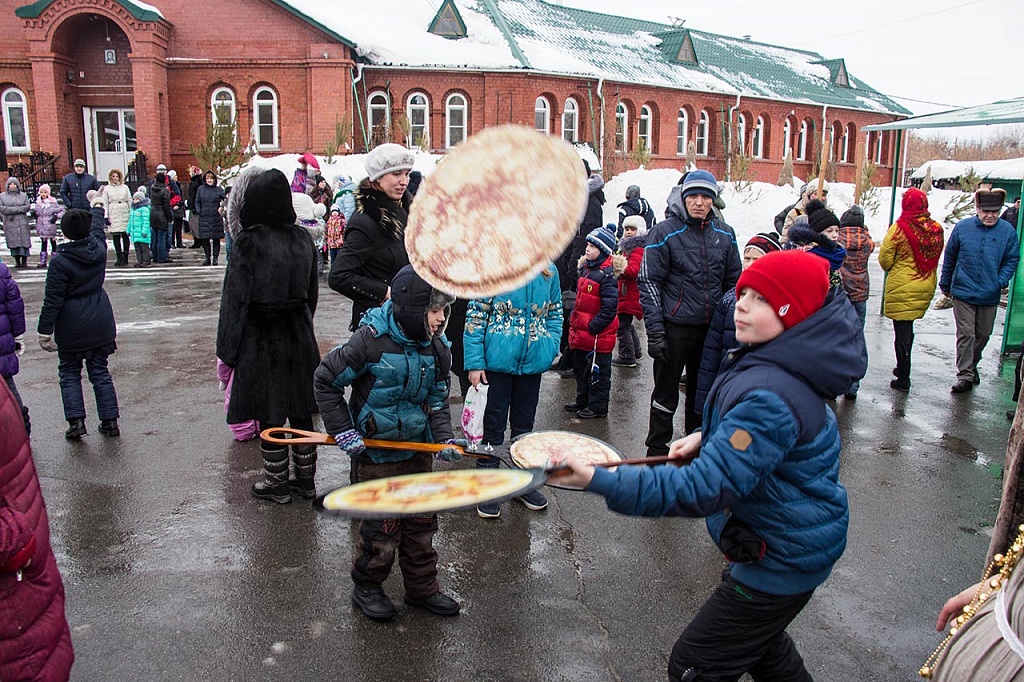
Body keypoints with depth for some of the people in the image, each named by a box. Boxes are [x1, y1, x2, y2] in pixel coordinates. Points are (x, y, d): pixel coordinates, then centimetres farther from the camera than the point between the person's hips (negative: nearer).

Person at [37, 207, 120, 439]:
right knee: (100, 371, 11)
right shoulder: (98, 249, -4)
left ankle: (76, 420, 2)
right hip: (100, 323, 4)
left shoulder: (59, 261, -17)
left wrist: (45, 331, -9)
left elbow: (52, 300, -16)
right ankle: (110, 421, 11)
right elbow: (98, 228, 21)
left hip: (71, 328, -4)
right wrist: (98, 207, 40)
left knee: (69, 372, 10)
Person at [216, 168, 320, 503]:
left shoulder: (248, 242, -15)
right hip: (300, 337, 5)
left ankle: (276, 483, 18)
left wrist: (227, 349, -7)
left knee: (269, 414, 6)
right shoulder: (303, 239, 2)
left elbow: (235, 299, -13)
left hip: (260, 338, -5)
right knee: (301, 411, 13)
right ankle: (306, 479, 24)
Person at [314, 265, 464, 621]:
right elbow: (326, 379, -11)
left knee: (422, 523, 15)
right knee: (381, 529, 5)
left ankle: (422, 588, 34)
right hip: (375, 454, -5)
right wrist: (343, 431, -11)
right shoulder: (371, 340, -21)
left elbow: (437, 401, 7)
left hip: (418, 450, 6)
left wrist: (444, 437, -11)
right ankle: (366, 588, 30)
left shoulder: (436, 349, -3)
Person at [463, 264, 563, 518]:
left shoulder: (549, 271, 2)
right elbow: (476, 316, -10)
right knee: (494, 423, 7)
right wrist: (474, 363, -13)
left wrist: (551, 349, 0)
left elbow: (555, 313, 12)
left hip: (533, 361, 4)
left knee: (524, 423, 17)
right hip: (497, 361, -4)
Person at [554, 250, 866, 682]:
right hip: (786, 540, 10)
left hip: (782, 557, -10)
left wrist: (600, 480, -47)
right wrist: (707, 437, 0)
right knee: (755, 636, 33)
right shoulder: (780, 364, -1)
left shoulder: (772, 394, -34)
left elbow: (705, 488, -39)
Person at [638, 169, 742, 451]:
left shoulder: (724, 234, 7)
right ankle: (657, 449, 18)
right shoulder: (665, 232, -7)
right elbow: (649, 282, -8)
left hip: (713, 327, 5)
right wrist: (655, 331, -14)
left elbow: (733, 281, 15)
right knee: (666, 392, 4)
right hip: (675, 327, -4)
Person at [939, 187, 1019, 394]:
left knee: (983, 334, 15)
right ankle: (965, 375, 1)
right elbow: (949, 258, 6)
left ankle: (971, 366, 36)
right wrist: (945, 285, 12)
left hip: (990, 295, 2)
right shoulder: (962, 227, -4)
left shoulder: (1008, 231, -2)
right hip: (963, 292, -2)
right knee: (965, 334, -4)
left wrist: (1002, 280, -12)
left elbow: (1012, 259, 6)